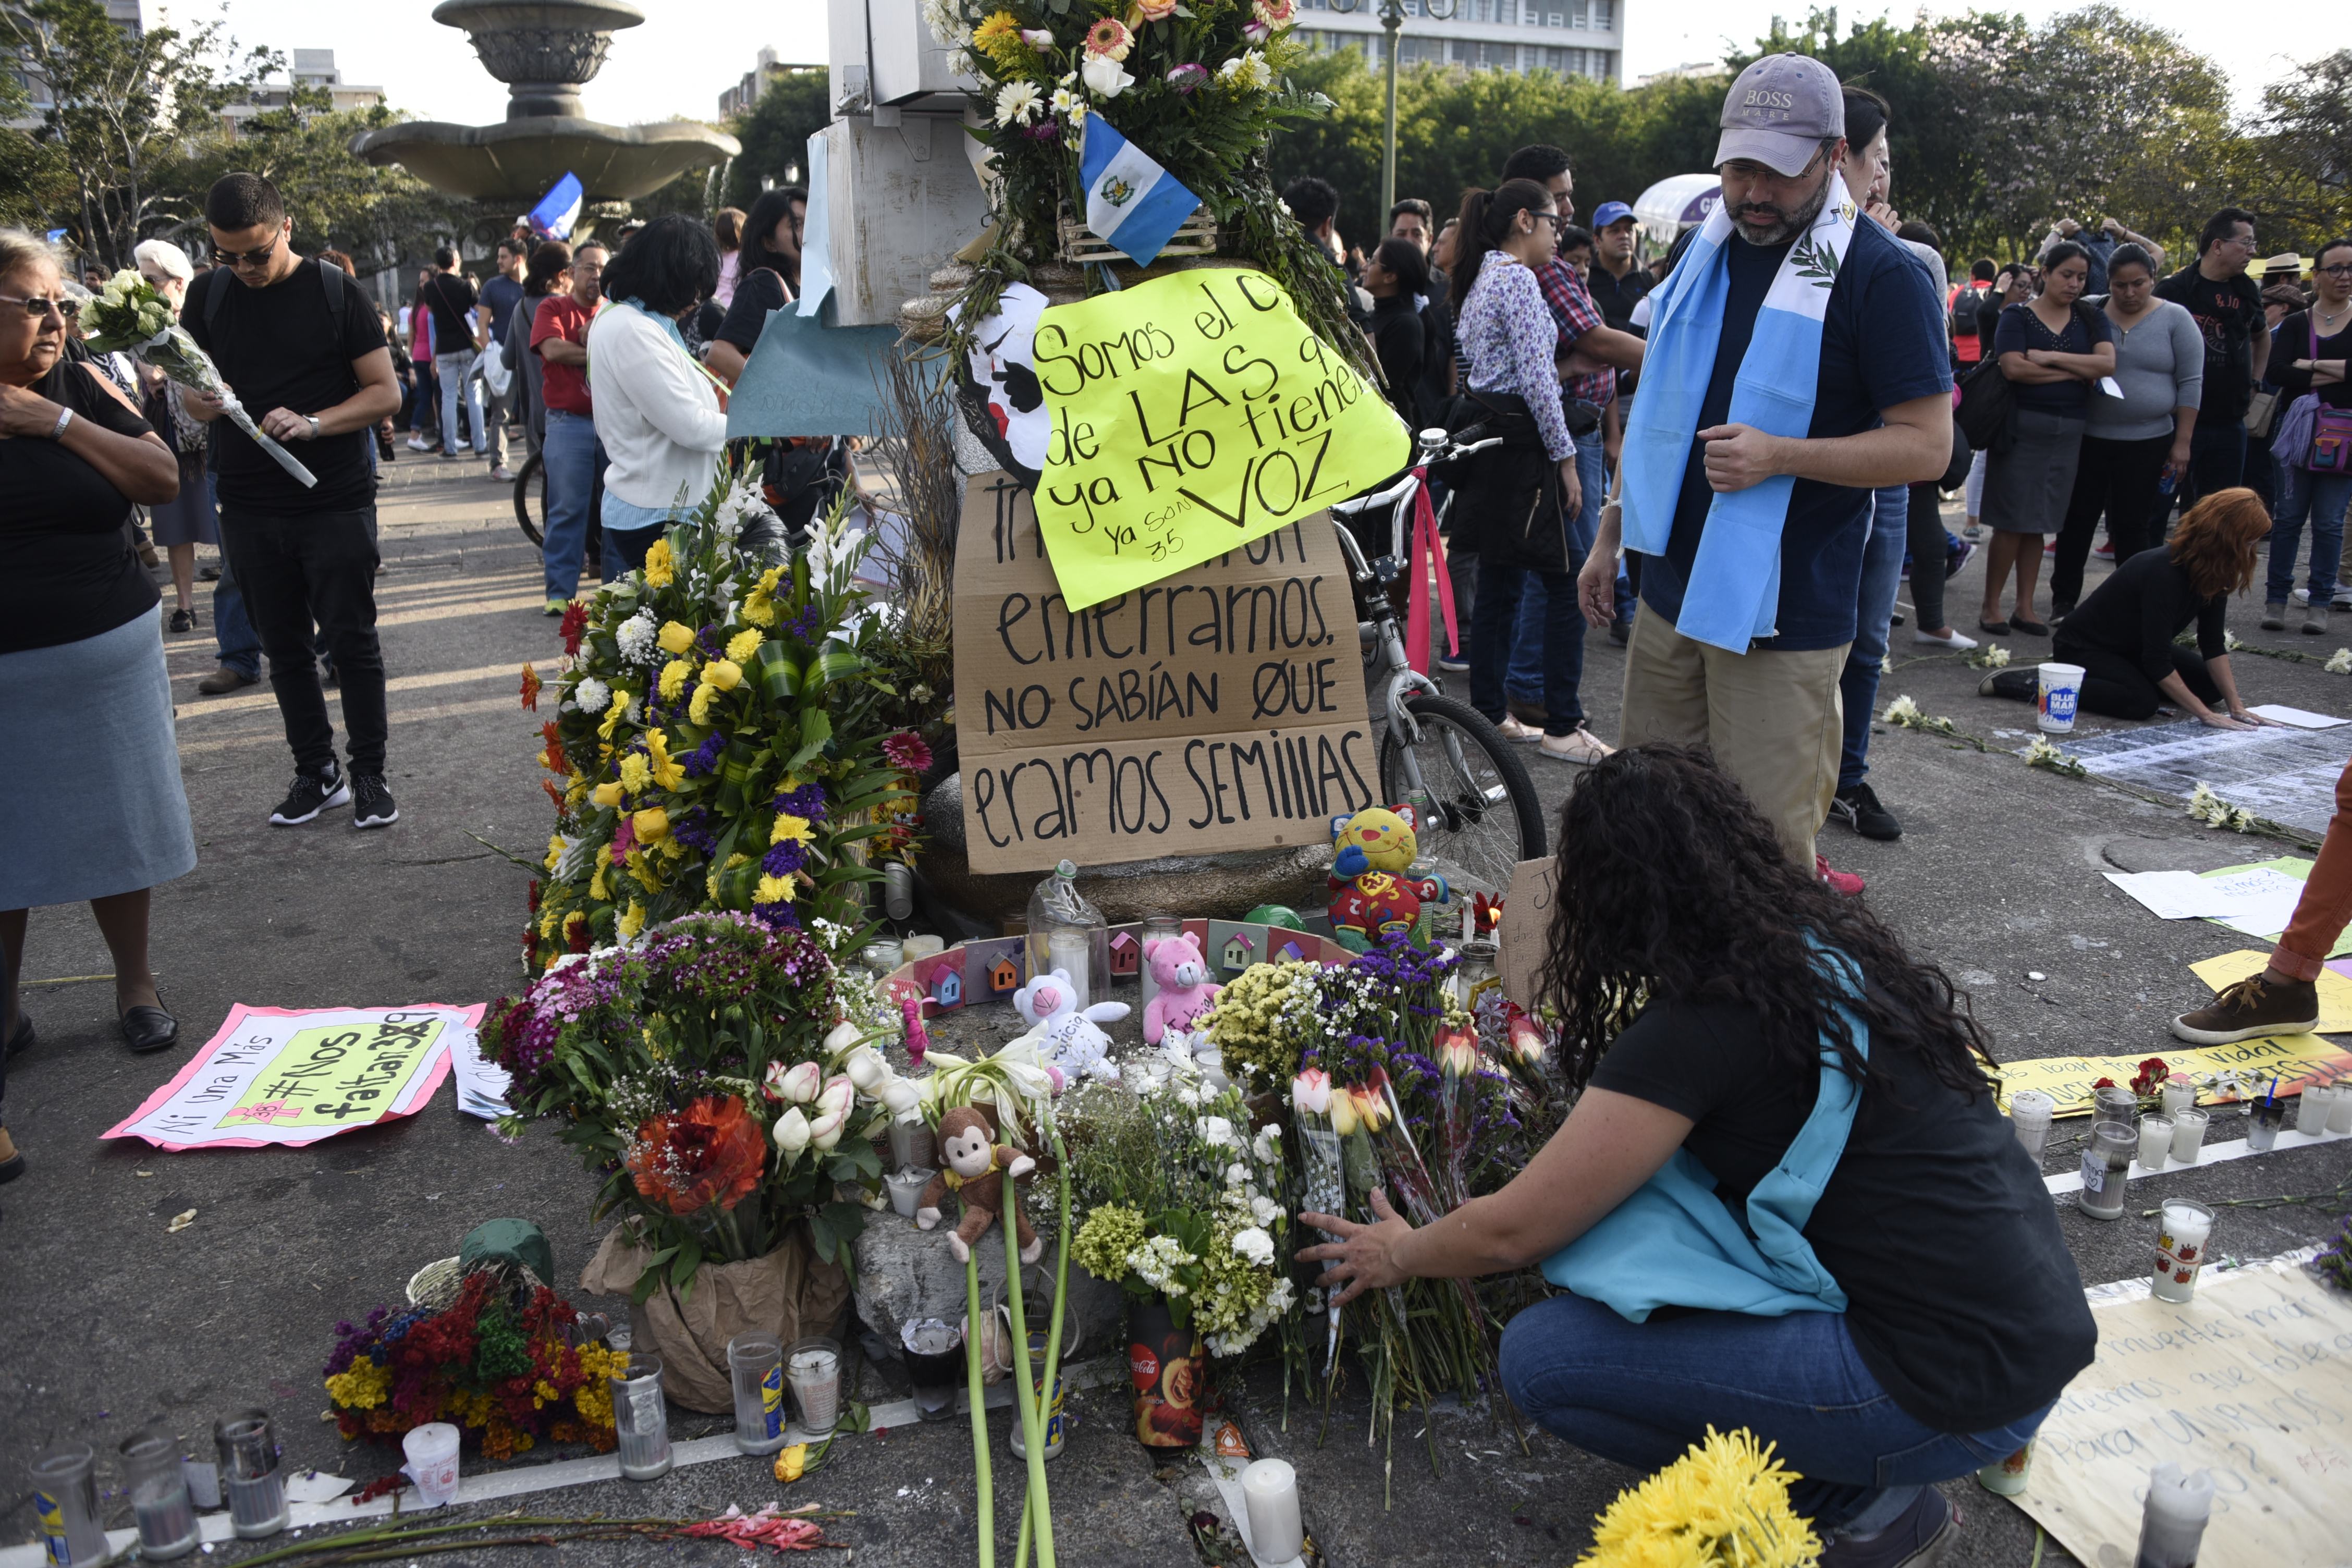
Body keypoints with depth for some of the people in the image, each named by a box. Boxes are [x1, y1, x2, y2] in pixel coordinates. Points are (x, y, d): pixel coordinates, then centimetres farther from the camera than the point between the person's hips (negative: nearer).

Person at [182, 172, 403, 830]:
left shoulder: (335, 293, -5)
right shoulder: (209, 295, 6)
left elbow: (385, 392, -6)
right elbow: (190, 387, 13)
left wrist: (313, 423, -21)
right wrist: (199, 400, -12)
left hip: (337, 504, -4)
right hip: (249, 509, 4)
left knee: (351, 639, 1)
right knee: (285, 646, 10)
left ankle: (369, 773, 13)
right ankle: (316, 772, 22)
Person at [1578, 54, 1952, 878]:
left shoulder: (1878, 275, -9)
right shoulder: (1706, 251, 11)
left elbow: (1928, 444, -11)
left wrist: (1779, 456, -23)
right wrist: (1610, 539, 19)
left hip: (1780, 613, -6)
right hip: (1669, 592, 6)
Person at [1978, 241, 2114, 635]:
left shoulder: (2091, 320, 11)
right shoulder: (2017, 316, -1)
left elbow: (2107, 363, -6)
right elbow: (2014, 367, -17)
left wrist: (2051, 357, -14)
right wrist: (2076, 372, -9)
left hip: (2068, 432, 4)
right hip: (2022, 427, -4)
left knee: (2037, 524, 8)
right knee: (2012, 523, -5)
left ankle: (2025, 608, 13)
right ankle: (1990, 606, 4)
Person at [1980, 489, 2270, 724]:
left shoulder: (2213, 573, -6)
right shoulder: (2163, 573, -32)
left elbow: (2213, 645, -2)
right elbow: (2158, 661, -32)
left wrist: (2235, 706, -11)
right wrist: (2205, 714, -30)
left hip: (2133, 648, 9)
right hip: (2082, 648, -9)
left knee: (2212, 684, 1)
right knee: (2141, 701, -32)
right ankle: (2034, 684, -21)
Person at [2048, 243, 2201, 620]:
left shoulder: (2175, 320, -1)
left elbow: (2191, 383, -1)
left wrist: (2182, 441, -5)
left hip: (2147, 443, -1)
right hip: (2088, 437, 1)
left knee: (2131, 525, 5)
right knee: (2078, 519, 4)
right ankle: (2063, 599, 14)